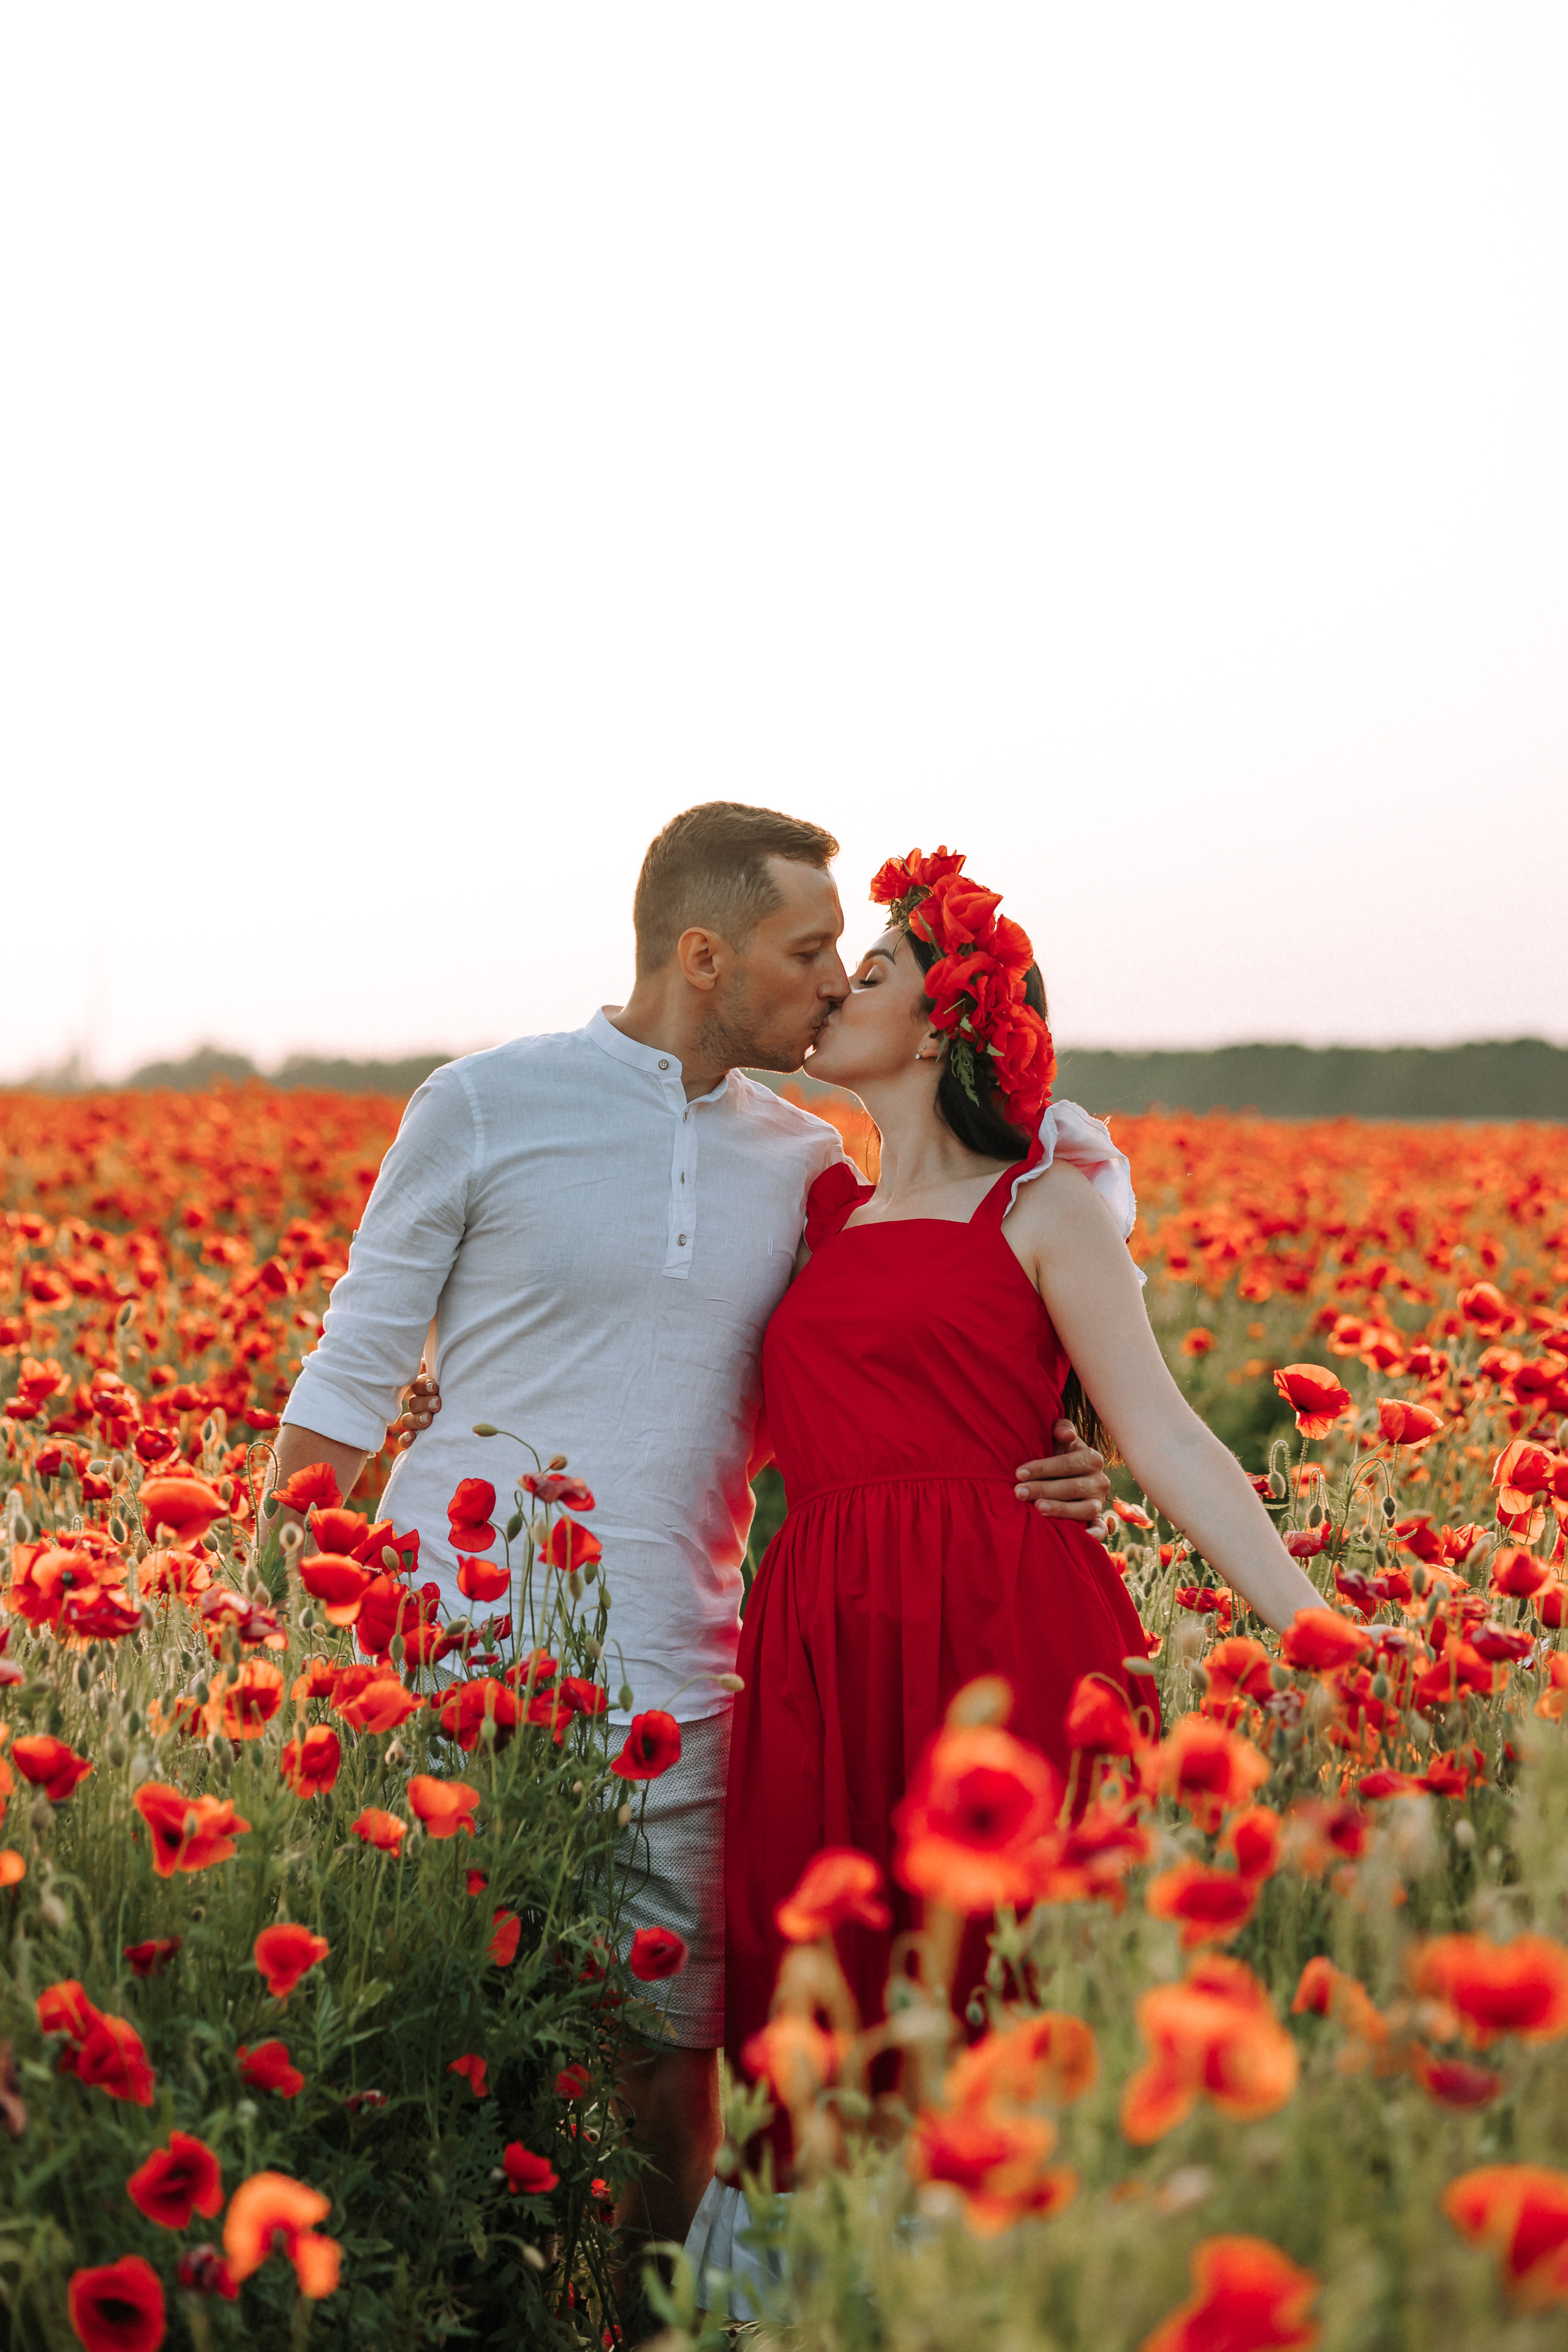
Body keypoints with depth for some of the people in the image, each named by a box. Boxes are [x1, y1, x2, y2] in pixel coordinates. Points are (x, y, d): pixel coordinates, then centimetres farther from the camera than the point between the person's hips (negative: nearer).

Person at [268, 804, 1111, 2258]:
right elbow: (347, 1390, 3)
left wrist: (1039, 1479, -2)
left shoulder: (805, 1169, 11)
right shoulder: (483, 1108, -1)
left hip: (668, 1692, 3)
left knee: (666, 2048, 5)